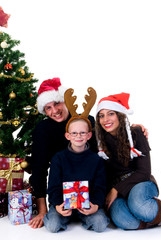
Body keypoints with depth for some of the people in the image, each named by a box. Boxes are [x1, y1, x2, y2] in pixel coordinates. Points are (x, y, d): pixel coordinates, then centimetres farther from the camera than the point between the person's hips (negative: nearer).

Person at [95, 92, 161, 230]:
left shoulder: (136, 134, -5)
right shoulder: (100, 141, 2)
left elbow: (144, 172, -8)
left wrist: (116, 190, -14)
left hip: (140, 183, -1)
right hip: (116, 189, 2)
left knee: (137, 205, -37)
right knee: (120, 219, -33)